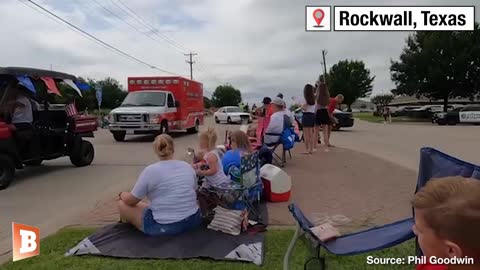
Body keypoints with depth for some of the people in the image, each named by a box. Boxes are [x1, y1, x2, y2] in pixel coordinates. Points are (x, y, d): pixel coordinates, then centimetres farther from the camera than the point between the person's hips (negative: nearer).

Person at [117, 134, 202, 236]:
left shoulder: (151, 170, -12)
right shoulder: (188, 166, 2)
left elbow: (130, 200, -4)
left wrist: (122, 194, 19)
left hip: (165, 227, -6)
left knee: (122, 204, 11)